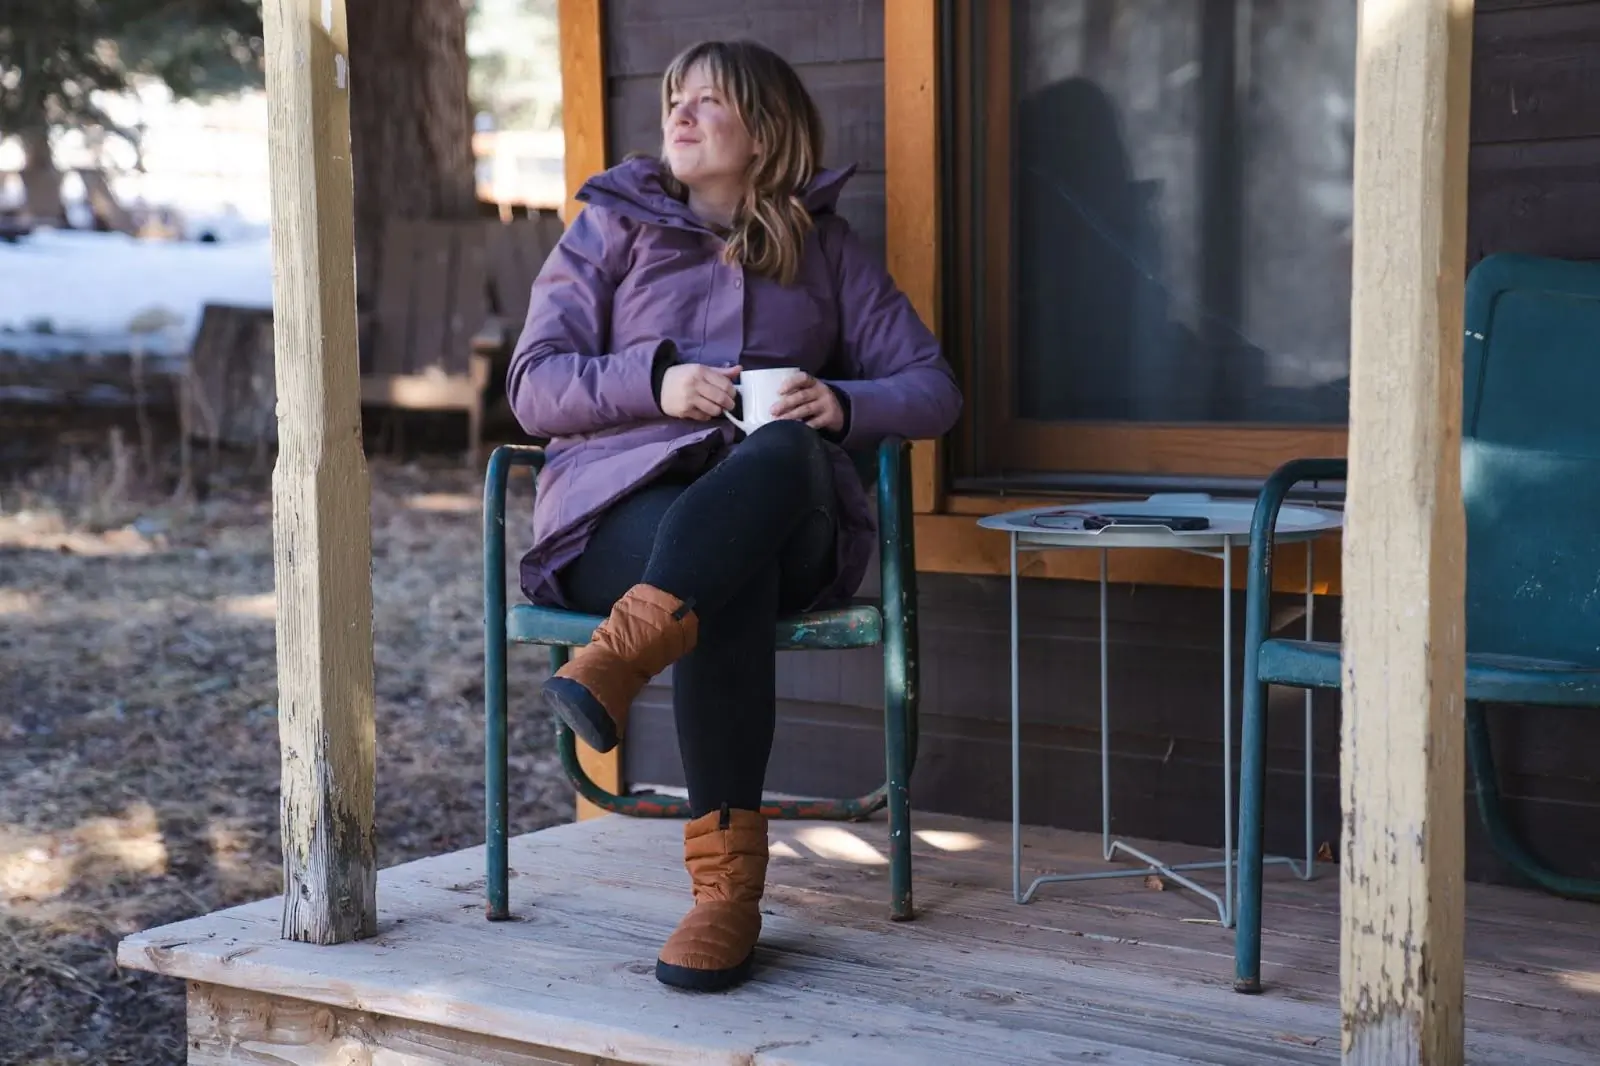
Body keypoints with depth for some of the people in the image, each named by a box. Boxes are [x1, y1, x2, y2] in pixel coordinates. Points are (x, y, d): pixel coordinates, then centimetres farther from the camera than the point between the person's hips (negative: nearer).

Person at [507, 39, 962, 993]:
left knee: (785, 451, -39)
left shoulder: (824, 247, 19)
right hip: (625, 500, 0)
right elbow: (534, 387, 7)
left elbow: (934, 390, 12)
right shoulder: (612, 227, 17)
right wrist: (657, 381, -11)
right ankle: (729, 882, -40)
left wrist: (842, 404, -10)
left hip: (785, 514, 1)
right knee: (729, 583, -38)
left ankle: (618, 657, -59)